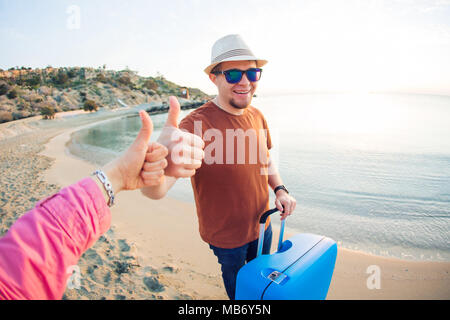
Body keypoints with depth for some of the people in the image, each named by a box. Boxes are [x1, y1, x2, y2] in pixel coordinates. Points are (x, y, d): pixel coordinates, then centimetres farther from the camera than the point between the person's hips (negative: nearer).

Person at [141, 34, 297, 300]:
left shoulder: (257, 116, -8)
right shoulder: (197, 124, -31)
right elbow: (157, 190, -42)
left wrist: (280, 189, -7)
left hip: (262, 225, 5)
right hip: (227, 236, -5)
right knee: (238, 285, 24)